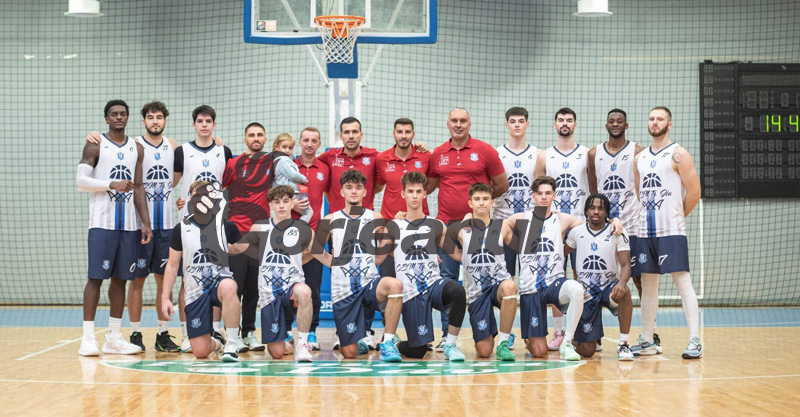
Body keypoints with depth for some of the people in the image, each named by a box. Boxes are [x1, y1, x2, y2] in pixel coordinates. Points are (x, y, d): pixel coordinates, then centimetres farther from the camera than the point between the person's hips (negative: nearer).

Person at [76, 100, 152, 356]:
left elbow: (138, 188, 12)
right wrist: (112, 184, -18)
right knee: (96, 277, -7)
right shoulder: (95, 146, 0)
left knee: (120, 278, 6)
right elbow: (81, 180, -7)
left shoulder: (137, 149, 13)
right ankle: (88, 338, -4)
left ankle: (114, 338, 11)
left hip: (129, 224, 4)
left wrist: (145, 222, 5)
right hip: (102, 222, -4)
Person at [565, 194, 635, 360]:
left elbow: (626, 265, -16)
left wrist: (621, 283, -34)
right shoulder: (577, 232, 2)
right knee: (587, 351, -6)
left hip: (609, 286, -1)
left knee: (624, 292, -41)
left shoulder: (617, 233, -6)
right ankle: (577, 339, 34)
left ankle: (623, 344, -26)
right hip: (585, 293, 1)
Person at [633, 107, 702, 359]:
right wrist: (646, 216, 12)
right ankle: (648, 342, 15)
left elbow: (694, 192, -7)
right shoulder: (640, 158, 15)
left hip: (672, 232, -7)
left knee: (682, 281, -10)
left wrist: (678, 216, 0)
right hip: (646, 231, 7)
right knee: (648, 283, 9)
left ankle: (695, 341, -12)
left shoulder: (678, 155, -4)